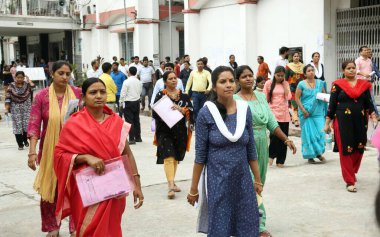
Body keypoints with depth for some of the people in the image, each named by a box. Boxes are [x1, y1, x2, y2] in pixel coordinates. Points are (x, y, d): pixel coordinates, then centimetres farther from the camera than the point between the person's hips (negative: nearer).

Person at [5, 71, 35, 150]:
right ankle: (20, 144, 8)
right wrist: (7, 108, -11)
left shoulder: (27, 84, 2)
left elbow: (33, 87, -19)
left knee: (27, 124, 0)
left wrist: (28, 80, -7)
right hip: (16, 109, -1)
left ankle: (25, 139, 27)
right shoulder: (11, 86, -1)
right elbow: (8, 97, -3)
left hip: (26, 108, 1)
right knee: (17, 125, -1)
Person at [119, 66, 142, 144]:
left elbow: (123, 93, -12)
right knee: (136, 120, 13)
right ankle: (138, 137, 21)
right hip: (137, 102, 6)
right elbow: (140, 92, 10)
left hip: (128, 103, -6)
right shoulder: (139, 82, 2)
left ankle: (131, 139, -5)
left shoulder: (126, 82, -14)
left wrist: (120, 102, -1)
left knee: (129, 121, -3)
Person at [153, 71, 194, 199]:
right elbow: (155, 113, -5)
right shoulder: (160, 95, -1)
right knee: (168, 157, -13)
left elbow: (190, 111, -2)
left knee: (176, 157, 13)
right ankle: (171, 186, -17)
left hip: (180, 131, 3)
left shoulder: (184, 95, 7)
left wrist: (181, 109, -19)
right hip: (165, 131, -3)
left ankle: (172, 182, 28)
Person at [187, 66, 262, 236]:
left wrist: (258, 180, 10)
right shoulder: (206, 113, -10)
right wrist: (193, 189, -5)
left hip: (242, 178, 4)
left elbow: (251, 149, 7)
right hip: (217, 179, -3)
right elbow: (200, 154, -7)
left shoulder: (245, 109, 1)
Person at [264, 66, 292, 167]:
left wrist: (284, 84, -1)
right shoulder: (269, 83, 2)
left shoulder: (286, 84, 10)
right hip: (273, 113, -3)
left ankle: (280, 160, 15)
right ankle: (271, 155, 8)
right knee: (274, 136, -17)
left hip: (284, 114, 3)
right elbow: (265, 99, 3)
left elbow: (289, 97, -3)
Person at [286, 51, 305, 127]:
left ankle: (294, 117, 20)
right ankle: (296, 120, -10)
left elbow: (305, 77, 12)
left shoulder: (303, 66, 9)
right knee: (294, 104, -9)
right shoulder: (289, 66, 1)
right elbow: (286, 78, 1)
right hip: (292, 87, -3)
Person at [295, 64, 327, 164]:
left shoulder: (320, 83, 8)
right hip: (306, 113, -2)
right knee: (308, 134, 1)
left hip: (318, 112, 3)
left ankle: (319, 153, 13)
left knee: (320, 132, -5)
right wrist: (303, 110, -10)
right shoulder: (301, 84, -2)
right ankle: (310, 155, 12)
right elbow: (297, 98, -3)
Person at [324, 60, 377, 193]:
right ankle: (350, 181, 4)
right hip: (343, 122, -3)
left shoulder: (364, 84, 8)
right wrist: (327, 123, -3)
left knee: (359, 149, 9)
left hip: (360, 121, 3)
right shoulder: (338, 85, -1)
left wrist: (374, 118, -3)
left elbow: (369, 103, 9)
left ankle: (352, 173, 34)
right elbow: (332, 105, 0)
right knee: (345, 150, -3)